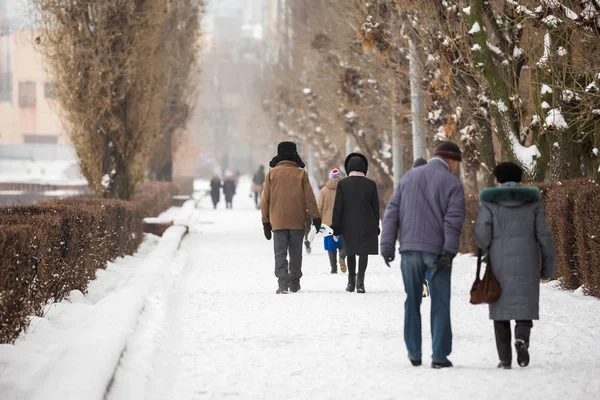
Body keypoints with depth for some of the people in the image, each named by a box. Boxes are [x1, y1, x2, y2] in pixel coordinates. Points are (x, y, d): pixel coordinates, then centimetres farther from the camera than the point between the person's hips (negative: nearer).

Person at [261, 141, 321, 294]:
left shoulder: (272, 174, 1)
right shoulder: (301, 174, -2)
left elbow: (265, 199, 3)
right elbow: (309, 198, -1)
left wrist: (266, 221, 9)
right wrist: (315, 217, 6)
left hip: (278, 222, -1)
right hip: (297, 222, 1)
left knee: (280, 253, 0)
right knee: (295, 253, 12)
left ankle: (283, 282, -14)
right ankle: (294, 283, 17)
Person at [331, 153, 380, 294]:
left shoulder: (343, 184, -2)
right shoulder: (370, 184, 1)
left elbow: (338, 207, -4)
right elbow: (376, 207, 4)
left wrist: (336, 225, 1)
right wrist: (376, 226, 12)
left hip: (348, 224, 1)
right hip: (367, 225, -1)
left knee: (350, 252, 14)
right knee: (364, 252, -2)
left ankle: (351, 282, 19)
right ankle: (360, 280, -18)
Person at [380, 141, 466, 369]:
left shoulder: (408, 178, 13)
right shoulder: (452, 183, -1)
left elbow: (392, 213, 9)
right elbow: (453, 220, -12)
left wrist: (387, 245, 7)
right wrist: (449, 251, -16)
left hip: (410, 250, 4)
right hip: (436, 252, -4)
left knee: (412, 301, 13)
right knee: (440, 305, 2)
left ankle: (414, 354, 15)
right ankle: (439, 356, -1)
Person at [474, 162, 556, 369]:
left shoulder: (490, 201, -1)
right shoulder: (532, 200, 3)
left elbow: (482, 233, -10)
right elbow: (544, 236, 0)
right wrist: (549, 267, 7)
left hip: (500, 263, 0)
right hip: (526, 262, 0)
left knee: (501, 308, 11)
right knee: (524, 307, 6)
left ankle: (505, 359, 8)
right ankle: (521, 340, -24)